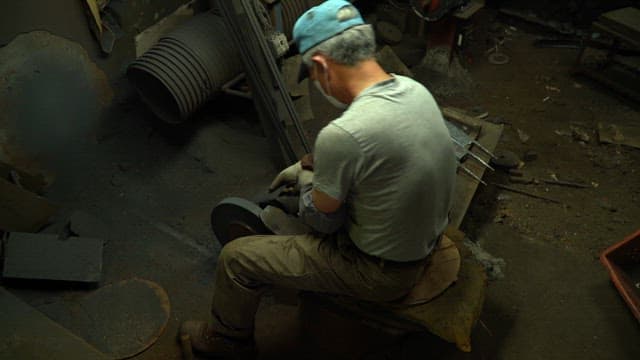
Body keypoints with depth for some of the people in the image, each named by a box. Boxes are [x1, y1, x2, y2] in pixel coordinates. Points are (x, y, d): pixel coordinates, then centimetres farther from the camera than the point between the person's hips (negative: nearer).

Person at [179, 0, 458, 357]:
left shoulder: (341, 135, -33)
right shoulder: (414, 89, -7)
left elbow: (322, 219, -15)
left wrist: (307, 173, 4)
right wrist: (311, 168, 13)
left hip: (383, 269, -8)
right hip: (425, 239, 8)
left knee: (237, 257, 4)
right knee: (324, 181, 28)